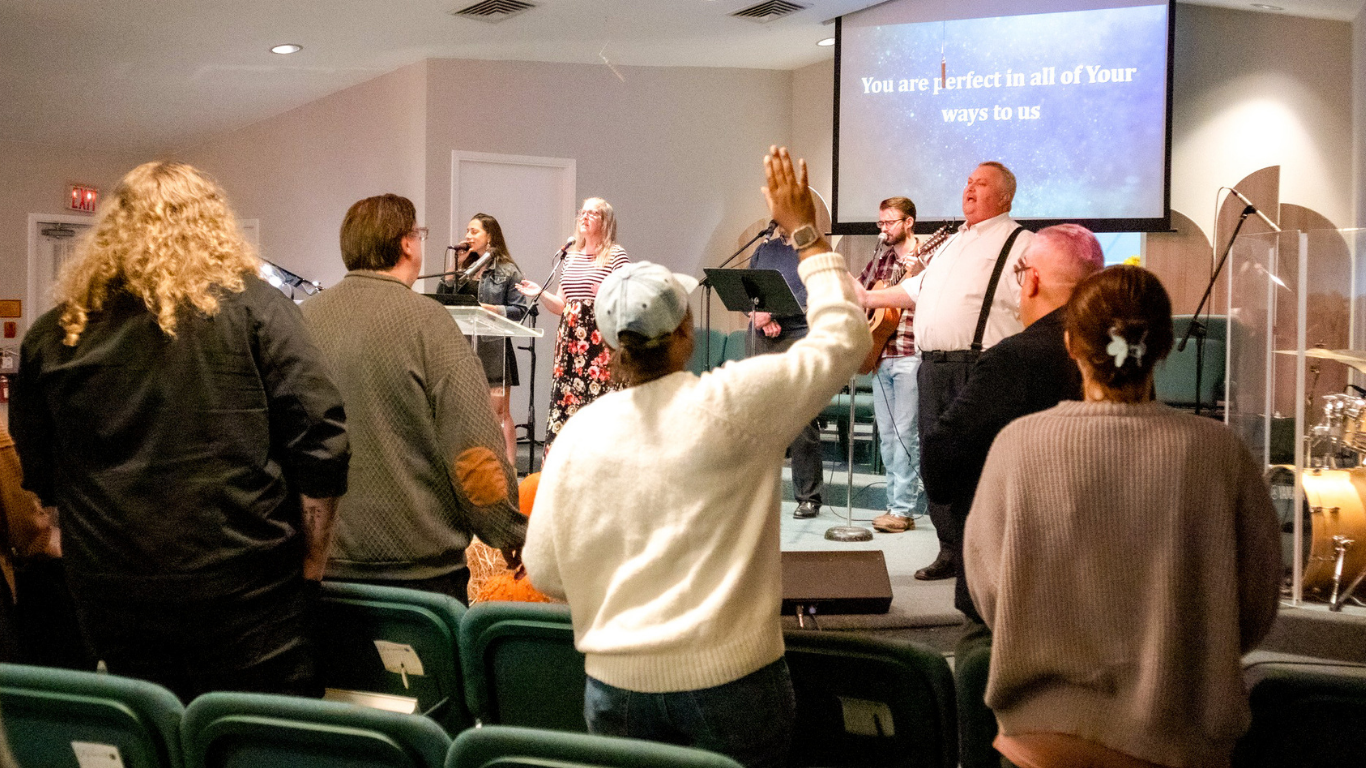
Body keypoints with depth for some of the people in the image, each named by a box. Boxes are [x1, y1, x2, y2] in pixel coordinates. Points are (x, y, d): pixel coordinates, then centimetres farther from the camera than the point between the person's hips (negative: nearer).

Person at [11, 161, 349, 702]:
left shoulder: (52, 335, 5)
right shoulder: (253, 307, -5)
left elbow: (38, 477, 12)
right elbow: (320, 443, -11)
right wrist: (310, 566, 0)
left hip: (110, 600, 4)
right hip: (244, 596, -3)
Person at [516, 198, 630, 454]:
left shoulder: (616, 255, -1)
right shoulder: (571, 256, 19)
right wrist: (540, 293, 5)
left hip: (601, 340, -6)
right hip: (570, 339, 6)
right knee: (564, 399, 2)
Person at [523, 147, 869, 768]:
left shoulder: (578, 433, -5)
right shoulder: (732, 403, -14)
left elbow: (544, 571, 2)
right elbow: (842, 334, -3)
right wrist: (804, 232, 6)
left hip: (616, 686, 3)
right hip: (731, 680, -2)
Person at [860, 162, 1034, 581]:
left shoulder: (1019, 243, -2)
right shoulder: (952, 244, 25)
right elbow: (915, 290, 35)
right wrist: (867, 297, 32)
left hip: (979, 371, -8)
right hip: (933, 369, 8)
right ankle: (951, 551, 22)